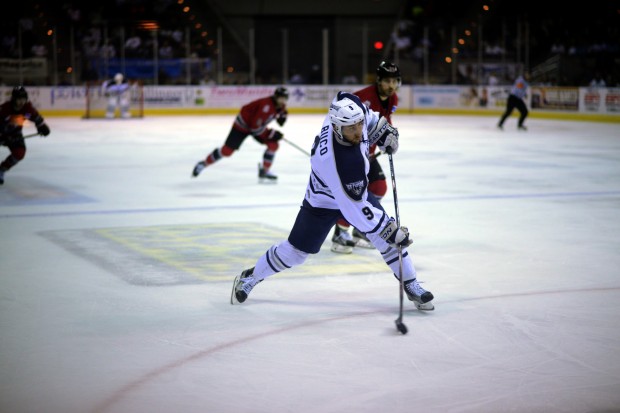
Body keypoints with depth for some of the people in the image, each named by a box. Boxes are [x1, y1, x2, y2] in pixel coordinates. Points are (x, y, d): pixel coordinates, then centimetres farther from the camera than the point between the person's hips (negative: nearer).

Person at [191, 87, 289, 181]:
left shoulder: (280, 106, -11)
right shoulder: (266, 105, -37)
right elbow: (255, 127, -36)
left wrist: (282, 116, -4)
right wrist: (271, 133, -31)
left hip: (258, 125, 8)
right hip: (243, 124, -8)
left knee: (273, 145, -8)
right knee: (227, 150, -7)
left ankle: (264, 171, 6)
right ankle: (203, 164, 12)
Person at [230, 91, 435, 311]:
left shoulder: (350, 107, -27)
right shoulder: (334, 160, -44)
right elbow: (352, 206, -38)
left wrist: (384, 129, -7)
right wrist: (387, 230, -36)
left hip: (357, 189, 6)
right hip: (323, 201, -6)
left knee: (390, 236, -3)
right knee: (295, 251, 5)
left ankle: (412, 287, 14)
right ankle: (250, 278, 28)